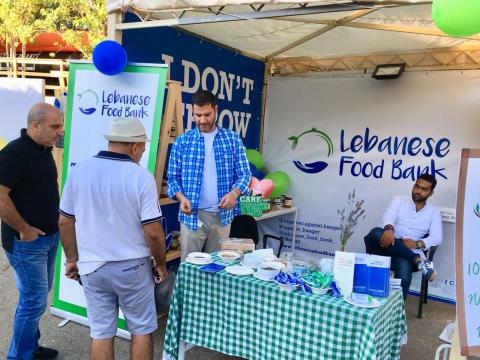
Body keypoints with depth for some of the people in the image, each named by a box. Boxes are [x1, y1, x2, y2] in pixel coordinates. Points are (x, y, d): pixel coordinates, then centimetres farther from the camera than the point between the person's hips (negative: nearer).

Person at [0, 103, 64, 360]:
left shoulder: (45, 150, 9)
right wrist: (24, 230, -18)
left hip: (49, 237, 8)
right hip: (26, 241, -8)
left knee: (38, 296, 17)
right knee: (34, 300, -2)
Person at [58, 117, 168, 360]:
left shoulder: (78, 171, -3)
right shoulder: (141, 176, -15)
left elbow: (65, 222, 3)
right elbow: (152, 232, -15)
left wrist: (72, 259, 15)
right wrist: (161, 264, 1)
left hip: (91, 267, 4)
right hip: (132, 267, -3)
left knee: (101, 333, 14)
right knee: (141, 330, 14)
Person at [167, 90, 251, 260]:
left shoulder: (233, 139, 3)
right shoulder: (182, 142, 2)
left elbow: (244, 173, 2)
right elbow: (173, 177, 4)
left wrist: (234, 193, -17)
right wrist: (182, 198, -16)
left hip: (222, 215, 1)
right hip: (193, 215, -1)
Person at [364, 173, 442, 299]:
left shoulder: (433, 212, 16)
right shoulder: (399, 200, 14)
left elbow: (436, 237, 1)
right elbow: (389, 216, -8)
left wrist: (418, 244, -19)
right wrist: (389, 229, -32)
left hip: (407, 253, -1)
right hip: (387, 247, 1)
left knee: (403, 277, -34)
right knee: (376, 233, -35)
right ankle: (417, 260, -30)